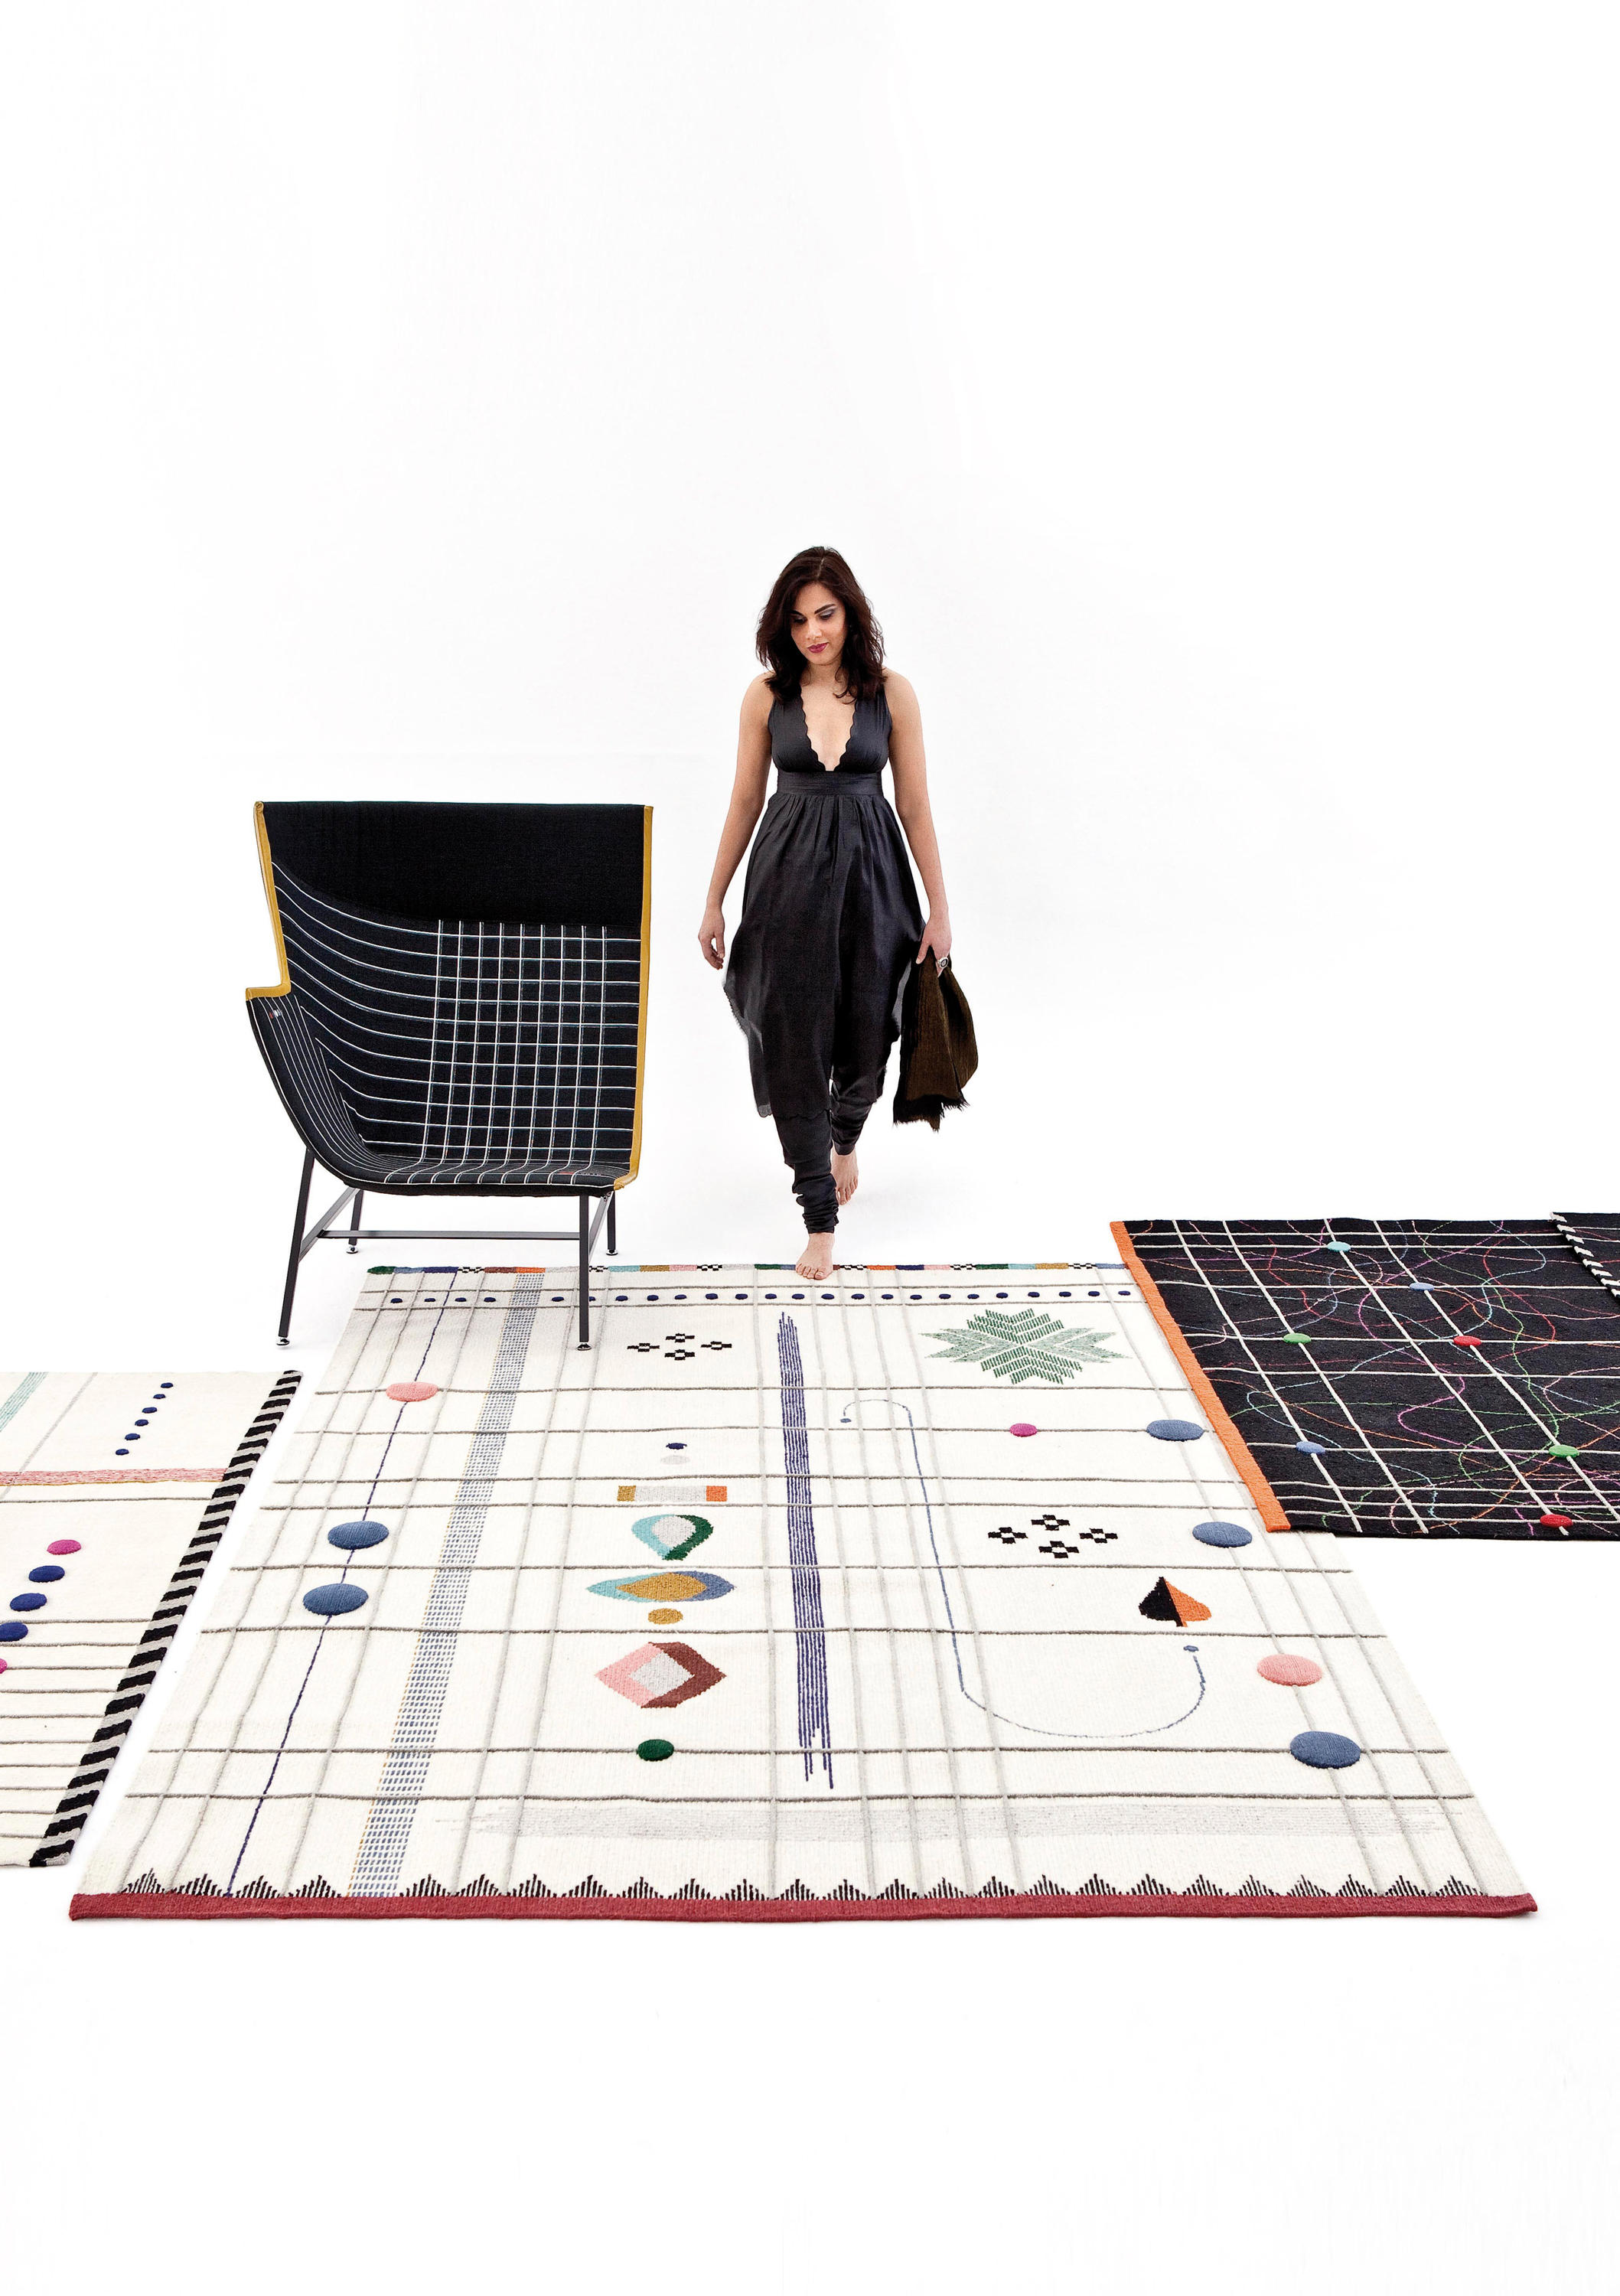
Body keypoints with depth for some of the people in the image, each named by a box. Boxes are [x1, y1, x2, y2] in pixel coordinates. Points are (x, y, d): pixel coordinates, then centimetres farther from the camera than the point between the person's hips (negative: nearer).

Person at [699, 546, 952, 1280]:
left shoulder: (891, 692, -2)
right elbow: (745, 803, 6)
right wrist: (714, 903, 7)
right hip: (787, 879, 0)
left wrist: (938, 910, -2)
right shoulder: (766, 696, 0)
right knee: (794, 1045, -3)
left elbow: (915, 804, 0)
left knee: (864, 1038, 9)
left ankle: (845, 1136, 46)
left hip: (869, 876, 0)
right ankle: (820, 1220, 7)